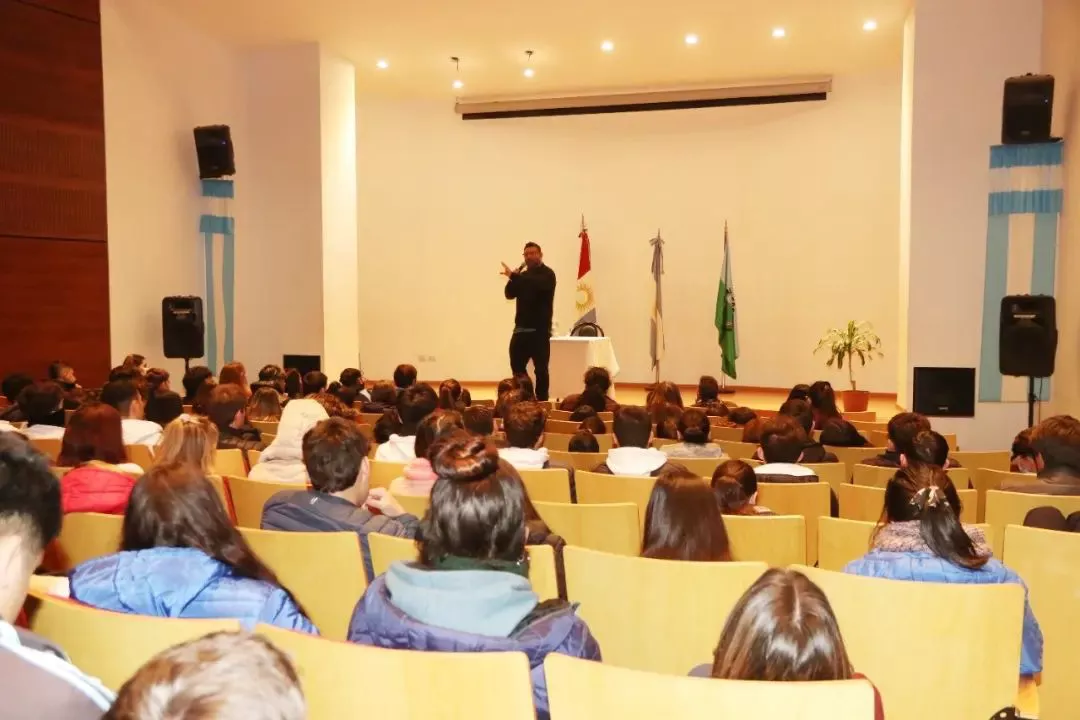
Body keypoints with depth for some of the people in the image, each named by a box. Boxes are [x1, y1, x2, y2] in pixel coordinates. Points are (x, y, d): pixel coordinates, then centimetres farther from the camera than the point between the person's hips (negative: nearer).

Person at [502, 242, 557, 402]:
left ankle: (542, 400, 2)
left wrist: (514, 276, -32)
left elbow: (538, 284, -27)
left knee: (540, 369, -3)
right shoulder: (523, 275, 17)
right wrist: (513, 279, -10)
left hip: (539, 329, -7)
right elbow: (509, 294, 8)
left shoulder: (547, 274, -5)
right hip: (521, 328, 7)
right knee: (517, 366, 10)